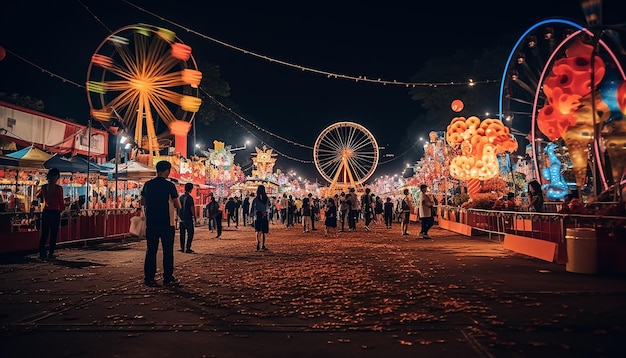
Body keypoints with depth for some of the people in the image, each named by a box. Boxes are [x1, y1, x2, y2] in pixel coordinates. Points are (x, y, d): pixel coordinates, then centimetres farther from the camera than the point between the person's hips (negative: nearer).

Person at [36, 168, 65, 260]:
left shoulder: (44, 187, 1)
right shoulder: (59, 188, -12)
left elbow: (38, 195, 21)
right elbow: (61, 201, -7)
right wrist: (62, 209, 13)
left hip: (45, 212, 4)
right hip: (55, 212, -4)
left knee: (44, 233, 12)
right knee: (53, 234, 4)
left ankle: (42, 253, 13)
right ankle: (51, 254, 5)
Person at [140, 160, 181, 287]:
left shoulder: (148, 184, 4)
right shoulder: (169, 185, -10)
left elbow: (143, 202, 15)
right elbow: (178, 205, -6)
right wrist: (172, 204, 15)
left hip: (150, 223, 4)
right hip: (167, 223, -4)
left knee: (151, 250, 9)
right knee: (168, 251, 5)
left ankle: (149, 278, 11)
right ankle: (168, 278, 9)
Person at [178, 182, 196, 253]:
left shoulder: (181, 197, 7)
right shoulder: (189, 197, -14)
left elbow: (179, 207, 14)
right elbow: (192, 208, -13)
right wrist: (194, 216, -2)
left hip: (181, 218, 7)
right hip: (188, 218, -7)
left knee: (182, 233, 12)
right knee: (190, 233, -1)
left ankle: (182, 248, 14)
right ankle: (188, 248, -5)